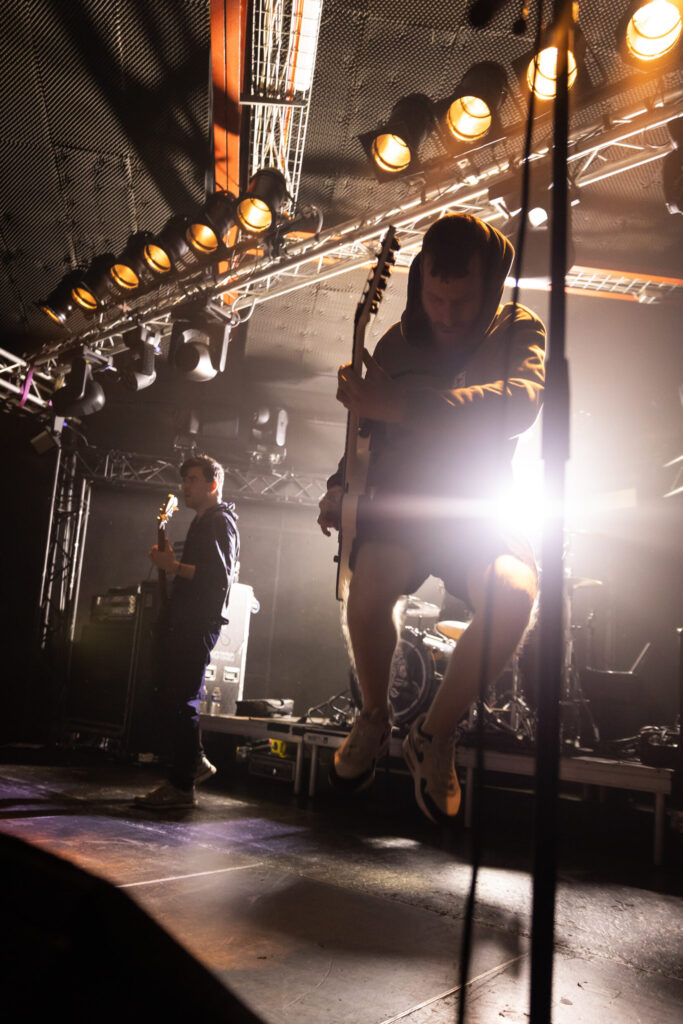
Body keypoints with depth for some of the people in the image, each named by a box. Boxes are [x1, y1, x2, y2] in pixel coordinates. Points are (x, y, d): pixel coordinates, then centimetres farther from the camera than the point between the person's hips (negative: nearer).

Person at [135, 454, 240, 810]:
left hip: (198, 625, -10)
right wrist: (171, 562, 15)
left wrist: (176, 566, -21)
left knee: (179, 701, -9)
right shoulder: (203, 522, 24)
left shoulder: (220, 521, -7)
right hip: (182, 623, 10)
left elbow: (220, 576, -20)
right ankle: (195, 761, 25)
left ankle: (182, 787, -3)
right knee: (169, 698, 13)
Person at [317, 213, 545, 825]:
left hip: (477, 512, -1)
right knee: (368, 594, -31)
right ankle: (374, 717, 2)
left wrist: (394, 404, -35)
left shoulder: (519, 332, -4)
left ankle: (435, 734, -9)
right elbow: (369, 428, 18)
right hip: (398, 504, 2)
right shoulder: (396, 343, 6)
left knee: (516, 592, -34)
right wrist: (341, 484, -3)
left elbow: (520, 402, -28)